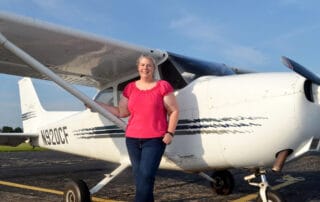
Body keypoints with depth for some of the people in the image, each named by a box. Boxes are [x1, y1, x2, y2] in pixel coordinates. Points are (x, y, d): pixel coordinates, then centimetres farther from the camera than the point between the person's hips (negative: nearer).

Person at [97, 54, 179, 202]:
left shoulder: (163, 86, 0)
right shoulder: (130, 88, 11)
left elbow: (174, 111, 1)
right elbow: (121, 112, 13)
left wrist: (170, 133, -9)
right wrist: (97, 104, 12)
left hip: (155, 139, -4)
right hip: (132, 139, 4)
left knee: (146, 175, -12)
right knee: (139, 176, 7)